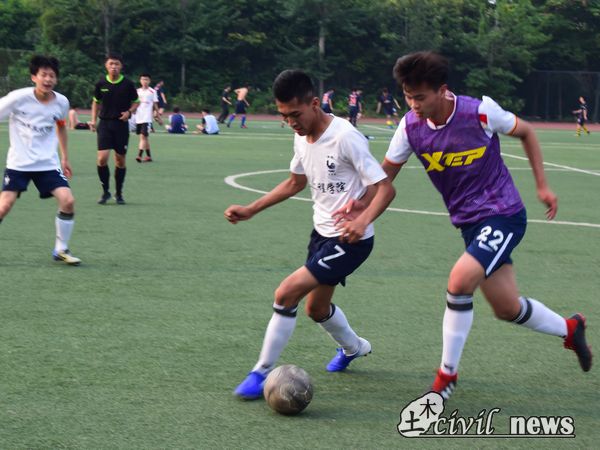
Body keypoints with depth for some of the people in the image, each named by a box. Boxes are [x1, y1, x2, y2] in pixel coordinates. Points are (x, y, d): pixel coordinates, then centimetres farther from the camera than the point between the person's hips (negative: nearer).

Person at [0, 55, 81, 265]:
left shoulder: (61, 102, -3)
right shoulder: (19, 98, -16)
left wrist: (65, 157, 20)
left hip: (48, 163, 3)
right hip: (18, 163, -3)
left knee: (68, 201, -13)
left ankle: (61, 249, 5)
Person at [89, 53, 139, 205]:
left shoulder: (128, 84, -3)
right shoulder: (101, 84, 1)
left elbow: (136, 102, 9)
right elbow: (96, 102, 15)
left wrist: (129, 112, -10)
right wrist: (93, 120, 6)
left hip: (121, 124, 0)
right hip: (105, 124, 0)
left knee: (120, 161, 5)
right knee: (102, 158, -13)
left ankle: (119, 194, 19)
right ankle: (105, 191, 4)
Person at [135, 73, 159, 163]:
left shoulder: (152, 92, -1)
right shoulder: (137, 91, 11)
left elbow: (155, 105, 3)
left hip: (147, 118, -5)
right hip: (138, 118, 5)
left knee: (143, 136, -15)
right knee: (145, 137, 11)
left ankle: (139, 155, -22)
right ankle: (148, 156, 18)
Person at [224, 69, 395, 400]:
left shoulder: (345, 137, -24)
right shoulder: (302, 138, 1)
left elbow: (385, 188, -24)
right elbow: (296, 182, 20)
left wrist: (363, 221, -41)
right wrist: (250, 210, 14)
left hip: (350, 240, -9)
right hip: (322, 232, 9)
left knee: (286, 293, -18)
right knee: (316, 307, 24)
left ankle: (262, 373, -5)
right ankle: (354, 347, 54)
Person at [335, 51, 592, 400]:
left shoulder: (480, 112, -17)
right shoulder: (411, 126, -6)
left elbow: (526, 132, 0)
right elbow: (388, 171, 4)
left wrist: (542, 185, 1)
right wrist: (363, 201, -15)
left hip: (504, 215, -5)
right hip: (470, 223, 6)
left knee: (460, 280, -24)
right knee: (507, 308, 7)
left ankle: (447, 375, -10)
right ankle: (569, 329, 37)